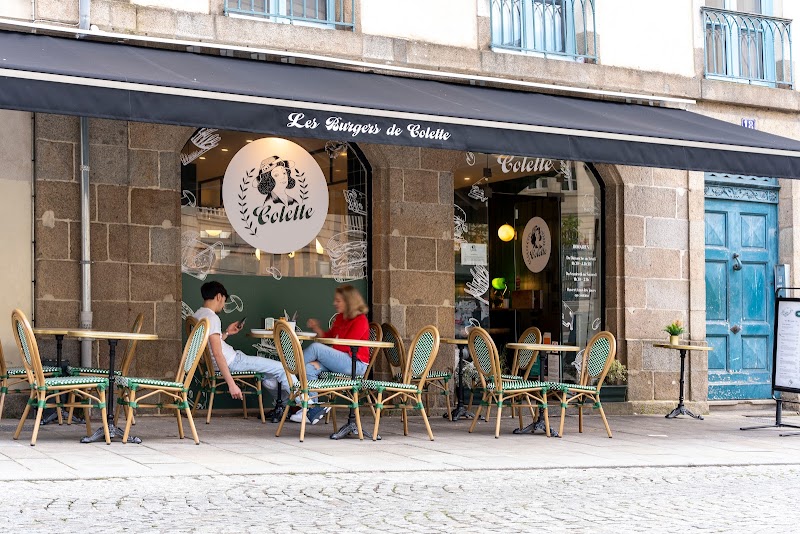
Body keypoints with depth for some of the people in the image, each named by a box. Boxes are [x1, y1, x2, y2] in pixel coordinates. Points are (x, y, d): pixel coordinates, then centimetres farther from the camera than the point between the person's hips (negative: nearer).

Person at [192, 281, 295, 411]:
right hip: (231, 362, -11)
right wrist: (231, 384, -29)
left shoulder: (198, 315, 9)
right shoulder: (212, 318, -20)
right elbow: (217, 354, -27)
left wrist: (227, 333, 18)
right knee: (282, 368, -6)